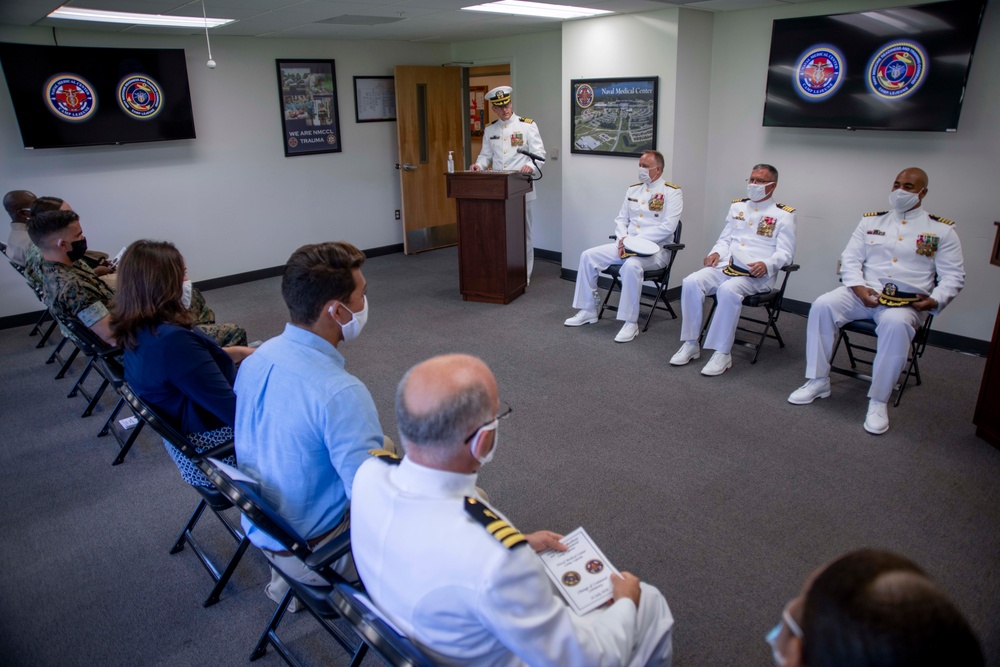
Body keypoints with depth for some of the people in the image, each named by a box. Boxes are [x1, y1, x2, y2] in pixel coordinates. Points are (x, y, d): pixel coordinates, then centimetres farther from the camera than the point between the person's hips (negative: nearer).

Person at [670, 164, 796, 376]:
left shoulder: (783, 214, 5)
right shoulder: (737, 206, 20)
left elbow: (785, 252, -1)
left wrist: (766, 265, -21)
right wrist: (716, 253, 0)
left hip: (757, 274, -5)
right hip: (726, 265, 5)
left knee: (728, 290, -37)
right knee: (691, 282, -22)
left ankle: (722, 354, -29)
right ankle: (691, 344, -13)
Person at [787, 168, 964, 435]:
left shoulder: (942, 230, 8)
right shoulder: (871, 221, 14)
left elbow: (954, 276, 6)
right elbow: (849, 259, 8)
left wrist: (935, 300, -14)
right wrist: (859, 288, -11)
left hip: (908, 301, -2)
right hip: (863, 293, 3)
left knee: (896, 323, -38)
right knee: (822, 305, -25)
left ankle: (878, 401, -24)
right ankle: (818, 381, -13)